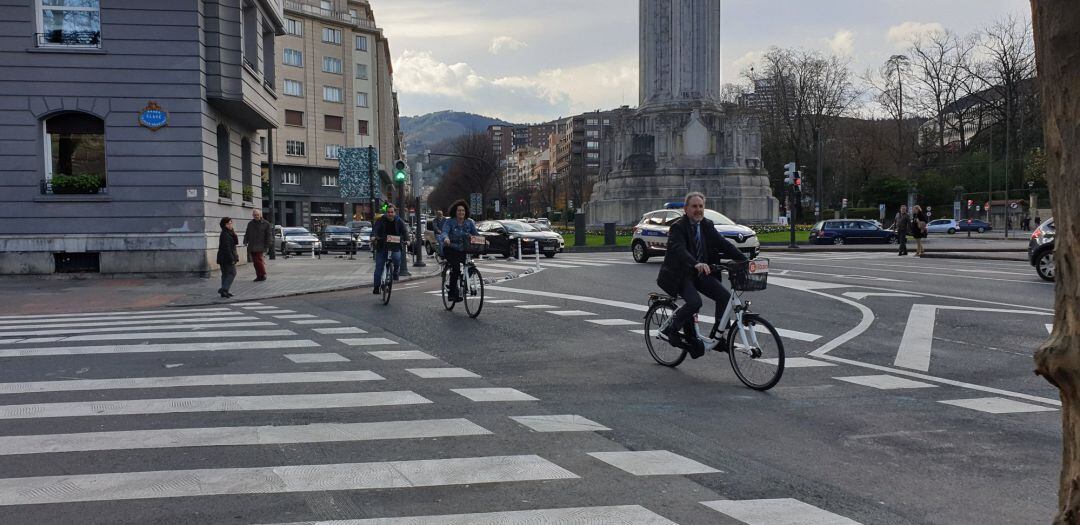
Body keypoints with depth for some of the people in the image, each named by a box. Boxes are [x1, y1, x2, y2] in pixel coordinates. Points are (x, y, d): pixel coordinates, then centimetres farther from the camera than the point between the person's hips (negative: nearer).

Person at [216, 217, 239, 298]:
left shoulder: (229, 233, 15)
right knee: (232, 273, -9)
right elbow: (226, 248, -21)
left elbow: (236, 243, 16)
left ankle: (224, 291, 15)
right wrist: (231, 258, -22)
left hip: (223, 259, 10)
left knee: (225, 274, 12)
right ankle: (224, 289, -14)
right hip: (227, 257, -10)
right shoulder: (225, 234, -16)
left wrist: (234, 235, 2)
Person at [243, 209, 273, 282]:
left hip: (260, 246, -5)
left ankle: (263, 275, 0)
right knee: (255, 261, 6)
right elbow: (247, 234, 21)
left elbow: (268, 235, -2)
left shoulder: (265, 224, 0)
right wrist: (245, 241, 8)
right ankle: (259, 276, 14)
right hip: (252, 247, 6)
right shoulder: (250, 223, 14)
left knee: (258, 260, -14)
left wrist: (268, 245, -8)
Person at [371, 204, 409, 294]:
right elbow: (375, 228, -17)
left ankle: (395, 273, 3)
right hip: (381, 246, 0)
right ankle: (377, 286, 7)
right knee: (379, 267, -2)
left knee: (397, 259, -28)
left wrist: (406, 240, -28)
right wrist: (373, 236, -37)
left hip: (395, 247, 0)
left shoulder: (399, 221, 1)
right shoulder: (381, 220, -3)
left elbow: (405, 231, -8)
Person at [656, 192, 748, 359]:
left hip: (701, 272, 6)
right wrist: (696, 264, -48)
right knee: (694, 302, -29)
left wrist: (743, 259, -14)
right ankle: (671, 330, -5)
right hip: (681, 274, -6)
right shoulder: (677, 227, -13)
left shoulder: (707, 225, 8)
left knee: (725, 296, -12)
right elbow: (679, 250, -30)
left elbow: (723, 244, 1)